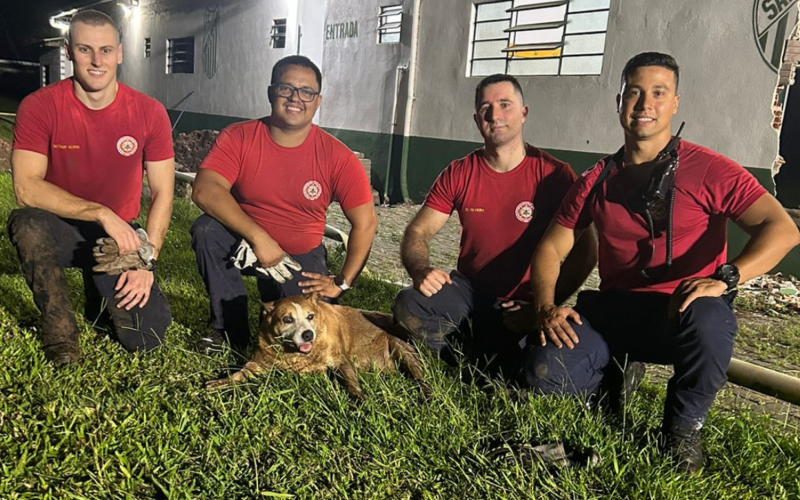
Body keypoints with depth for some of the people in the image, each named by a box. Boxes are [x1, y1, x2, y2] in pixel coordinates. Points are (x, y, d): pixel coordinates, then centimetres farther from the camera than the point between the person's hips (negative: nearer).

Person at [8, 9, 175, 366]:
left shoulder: (149, 112, -9)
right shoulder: (40, 106, -12)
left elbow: (162, 193, -7)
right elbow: (26, 187, -21)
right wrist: (101, 212, -31)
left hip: (119, 235, 1)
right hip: (61, 229, -1)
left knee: (148, 337, -13)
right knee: (27, 224, -37)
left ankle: (101, 293, 23)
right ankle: (60, 327, -14)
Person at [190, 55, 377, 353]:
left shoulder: (337, 157, -13)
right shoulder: (238, 137, -13)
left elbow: (365, 223, -9)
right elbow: (204, 190, -26)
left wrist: (342, 282, -12)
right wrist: (258, 237, -34)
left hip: (301, 257, 0)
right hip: (244, 243, 0)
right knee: (207, 230, -31)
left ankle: (273, 291, 20)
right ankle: (229, 329, -11)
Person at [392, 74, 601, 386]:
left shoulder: (554, 174, -8)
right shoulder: (459, 174, 1)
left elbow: (584, 253, -7)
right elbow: (417, 233, -1)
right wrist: (420, 270, -25)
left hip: (526, 304, -3)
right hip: (471, 289, 3)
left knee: (548, 373, -31)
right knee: (409, 305, -26)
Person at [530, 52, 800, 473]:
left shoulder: (708, 170, -5)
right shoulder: (597, 181, 8)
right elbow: (551, 249, 7)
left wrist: (724, 278, -32)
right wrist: (545, 307, -12)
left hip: (684, 312, -3)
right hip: (614, 311, 4)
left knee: (709, 323, -39)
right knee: (545, 369, -21)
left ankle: (683, 429, -7)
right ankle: (619, 372, 17)